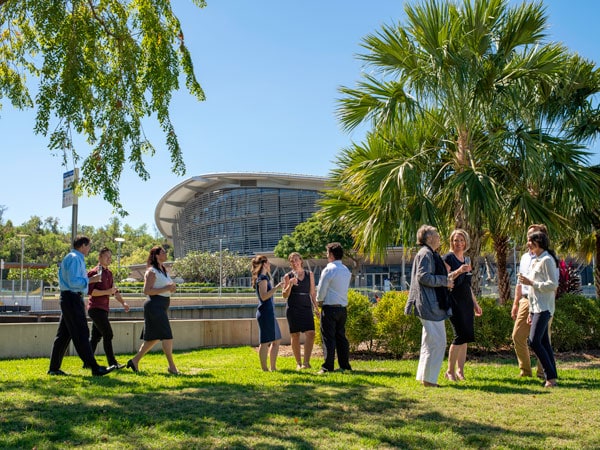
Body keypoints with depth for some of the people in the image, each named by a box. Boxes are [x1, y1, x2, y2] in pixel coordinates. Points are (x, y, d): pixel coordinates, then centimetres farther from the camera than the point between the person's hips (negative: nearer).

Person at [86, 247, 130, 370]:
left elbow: (114, 289, 22)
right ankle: (112, 363, -10)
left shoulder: (109, 273, 17)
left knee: (96, 336, 11)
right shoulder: (94, 272, -9)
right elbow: (90, 291, -17)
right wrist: (107, 292, -21)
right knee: (108, 334, -12)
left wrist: (123, 302, 13)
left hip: (103, 309, 9)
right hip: (96, 308, -9)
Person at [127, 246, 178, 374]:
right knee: (167, 336, -10)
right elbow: (147, 291, -18)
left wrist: (171, 288, 6)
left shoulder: (163, 270, 18)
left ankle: (135, 361, 20)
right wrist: (166, 289, -19)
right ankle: (172, 366, -6)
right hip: (155, 305, -10)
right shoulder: (152, 271, -10)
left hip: (162, 306, 10)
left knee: (154, 337, 12)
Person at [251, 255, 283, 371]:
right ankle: (265, 369, -1)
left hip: (269, 313, 10)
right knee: (265, 342, -6)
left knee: (276, 340, 13)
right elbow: (264, 296, -22)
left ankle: (273, 367, 18)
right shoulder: (263, 278, -12)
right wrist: (276, 287, -22)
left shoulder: (263, 277, 18)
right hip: (266, 313, -10)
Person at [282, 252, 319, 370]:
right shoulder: (288, 276, 5)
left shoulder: (310, 274, 11)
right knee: (295, 336, 1)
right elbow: (285, 295, 2)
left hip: (307, 308, 2)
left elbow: (312, 292, 15)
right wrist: (290, 285, -15)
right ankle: (298, 363, 11)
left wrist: (316, 307, 9)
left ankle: (306, 362, -14)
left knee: (310, 333, -14)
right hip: (293, 309, -1)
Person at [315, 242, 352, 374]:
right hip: (343, 307, 7)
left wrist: (319, 301, 9)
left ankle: (328, 367, -4)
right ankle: (344, 365, 14)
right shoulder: (346, 270, 11)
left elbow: (321, 290, -11)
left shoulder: (328, 270, -13)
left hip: (330, 308, -7)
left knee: (328, 338, -4)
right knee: (341, 336, 12)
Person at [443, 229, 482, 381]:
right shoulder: (448, 258, -5)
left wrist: (475, 303, 24)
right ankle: (450, 371, -2)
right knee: (460, 335, -13)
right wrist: (458, 271, -28)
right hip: (454, 301, -7)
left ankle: (460, 370, 11)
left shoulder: (466, 259, 17)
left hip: (466, 301, 7)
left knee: (466, 336, 4)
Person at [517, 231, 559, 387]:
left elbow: (553, 285, -17)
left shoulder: (547, 260, -10)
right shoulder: (535, 261, 18)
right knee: (544, 342, 8)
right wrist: (531, 312, 20)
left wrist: (531, 283, -16)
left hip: (544, 308, -9)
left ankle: (550, 377, -10)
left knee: (534, 341, -15)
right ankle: (551, 377, 12)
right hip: (536, 307, 9)